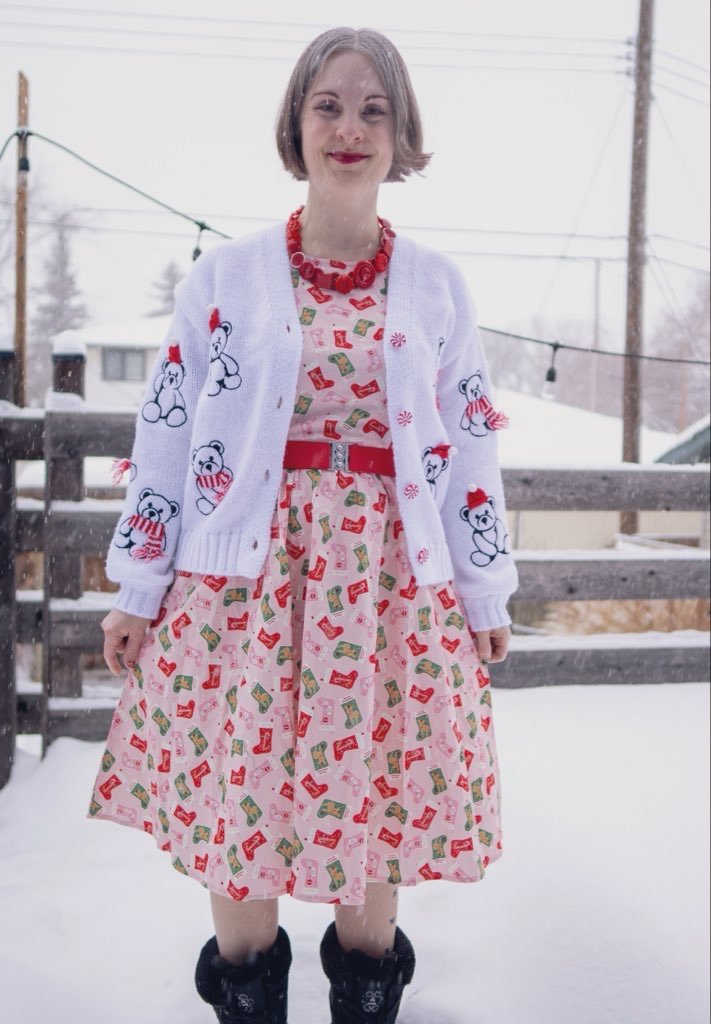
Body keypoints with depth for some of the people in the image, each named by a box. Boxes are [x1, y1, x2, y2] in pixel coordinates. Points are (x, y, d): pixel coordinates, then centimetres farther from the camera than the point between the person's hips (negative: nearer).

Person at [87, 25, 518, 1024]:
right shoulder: (226, 275, 2)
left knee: (378, 793, 7)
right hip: (246, 573, -1)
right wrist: (139, 589, 1)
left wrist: (487, 594, 9)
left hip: (391, 576, 1)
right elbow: (166, 433, 3)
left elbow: (471, 446, 9)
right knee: (239, 790, 4)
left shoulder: (437, 285, 7)